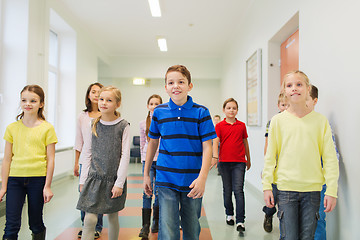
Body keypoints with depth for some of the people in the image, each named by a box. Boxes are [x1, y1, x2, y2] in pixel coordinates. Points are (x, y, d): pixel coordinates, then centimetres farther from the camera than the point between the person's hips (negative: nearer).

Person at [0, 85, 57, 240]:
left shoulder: (47, 128, -2)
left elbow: (50, 159, -2)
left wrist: (47, 186, -4)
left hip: (38, 179, -1)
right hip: (15, 179, 2)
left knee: (36, 224, 11)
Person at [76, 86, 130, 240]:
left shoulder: (123, 126, -5)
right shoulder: (94, 125, 5)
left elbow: (125, 155, -7)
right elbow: (88, 153, 9)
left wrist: (119, 183, -10)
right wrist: (83, 180, 7)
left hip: (113, 180, -2)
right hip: (94, 178, 2)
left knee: (113, 217, 11)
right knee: (89, 219, -3)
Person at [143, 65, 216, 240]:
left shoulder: (201, 113, -4)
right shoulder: (159, 112, 2)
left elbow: (207, 147, -5)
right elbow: (153, 143, 12)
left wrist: (202, 178, -17)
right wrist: (146, 174, 13)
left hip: (192, 182, 0)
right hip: (166, 180, 0)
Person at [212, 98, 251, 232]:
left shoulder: (242, 125, 6)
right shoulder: (219, 126, 1)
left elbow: (245, 142, 15)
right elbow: (215, 142, -9)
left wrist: (248, 159, 21)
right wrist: (215, 157, -25)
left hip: (239, 162, 0)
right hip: (224, 162, 0)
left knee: (238, 190, -7)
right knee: (227, 190, 11)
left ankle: (240, 221, -3)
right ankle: (229, 214, 30)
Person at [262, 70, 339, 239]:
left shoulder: (320, 120, 2)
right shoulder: (278, 120, 0)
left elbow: (330, 159, 1)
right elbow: (270, 157, 2)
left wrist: (331, 191, -3)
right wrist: (267, 186, 0)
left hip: (312, 189, 1)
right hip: (286, 188, -1)